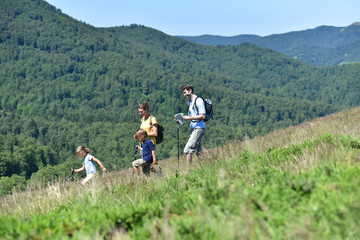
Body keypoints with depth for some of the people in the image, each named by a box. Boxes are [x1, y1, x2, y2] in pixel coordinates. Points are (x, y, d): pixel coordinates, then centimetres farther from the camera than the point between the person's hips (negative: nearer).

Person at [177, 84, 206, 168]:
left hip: (198, 129, -9)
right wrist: (183, 118, 7)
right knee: (197, 151, 10)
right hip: (193, 128, 10)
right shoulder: (190, 102, 17)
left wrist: (189, 118, -19)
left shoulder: (199, 100, -11)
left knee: (187, 150, -15)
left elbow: (202, 116, -17)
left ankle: (188, 170, -12)